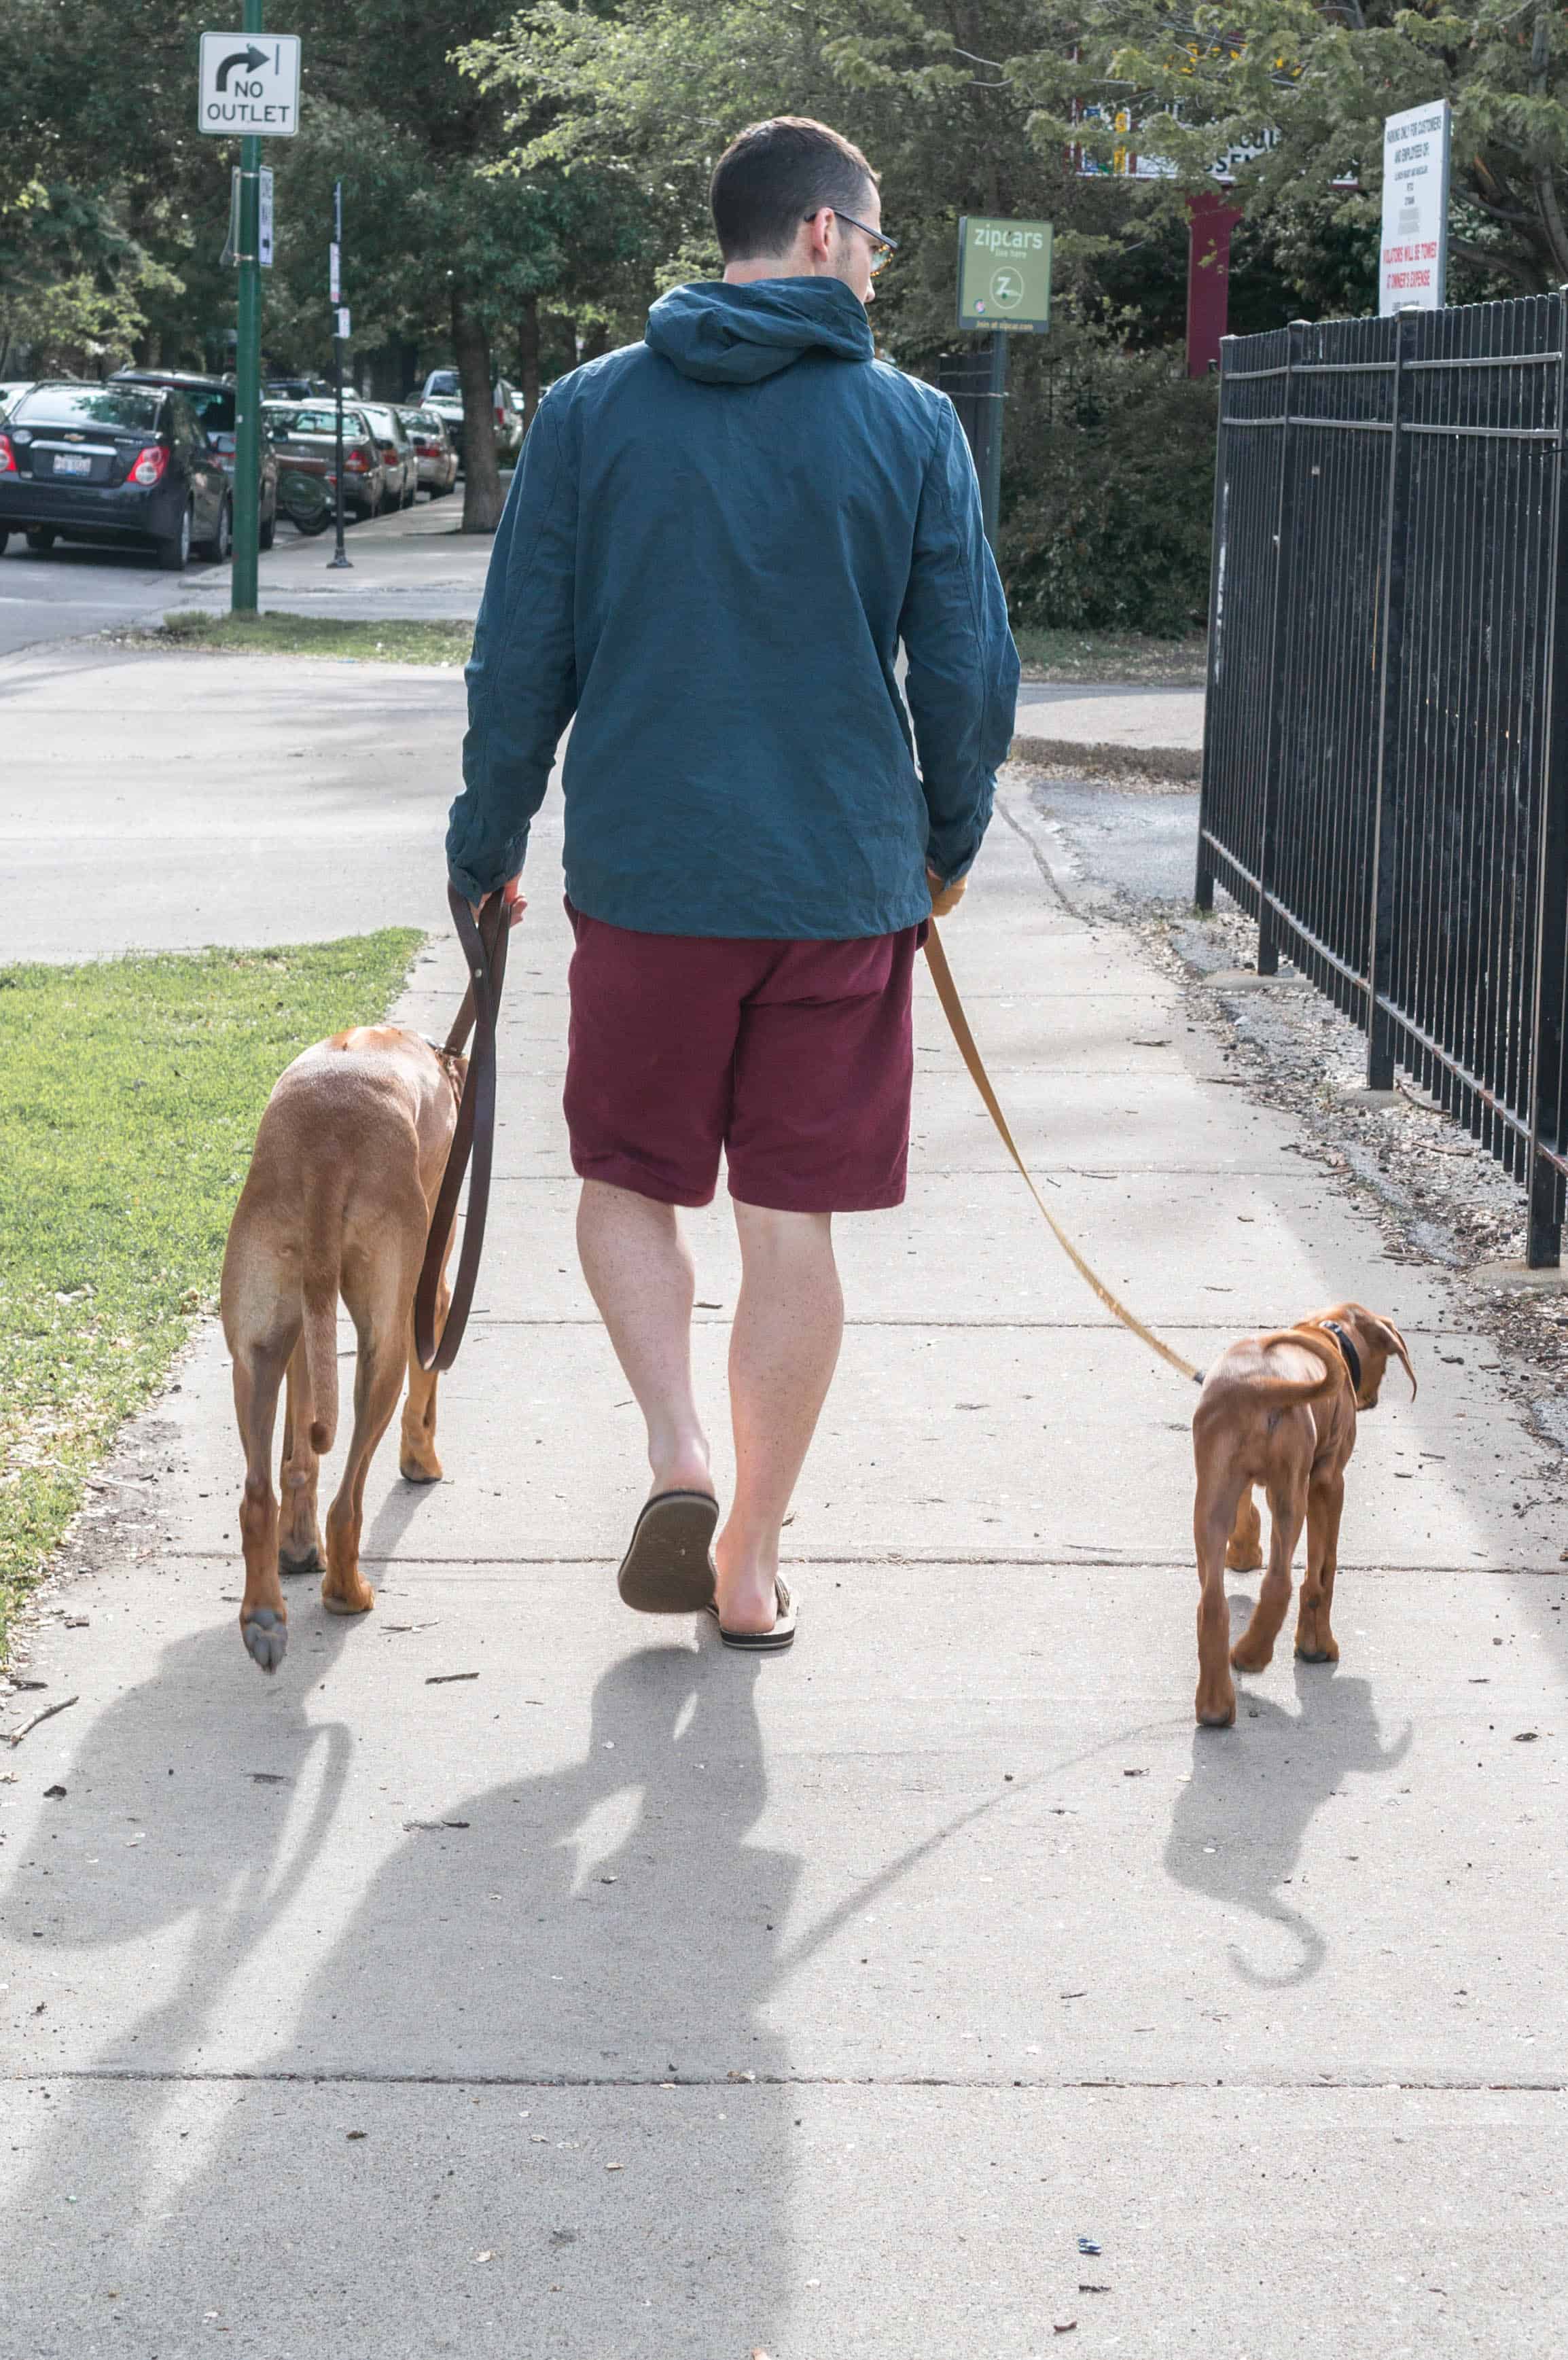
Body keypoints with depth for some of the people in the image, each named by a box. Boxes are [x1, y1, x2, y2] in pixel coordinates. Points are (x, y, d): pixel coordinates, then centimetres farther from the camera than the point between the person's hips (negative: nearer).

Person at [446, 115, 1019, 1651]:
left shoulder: (590, 413, 0)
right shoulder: (911, 426, -2)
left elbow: (522, 659, 2)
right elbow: (969, 670, 1)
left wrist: (489, 850, 14)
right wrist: (951, 838, 18)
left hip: (644, 875, 0)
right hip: (845, 887, 0)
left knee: (627, 1182, 17)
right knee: (794, 1225, 7)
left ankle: (677, 1455, -4)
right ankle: (751, 1565, 13)